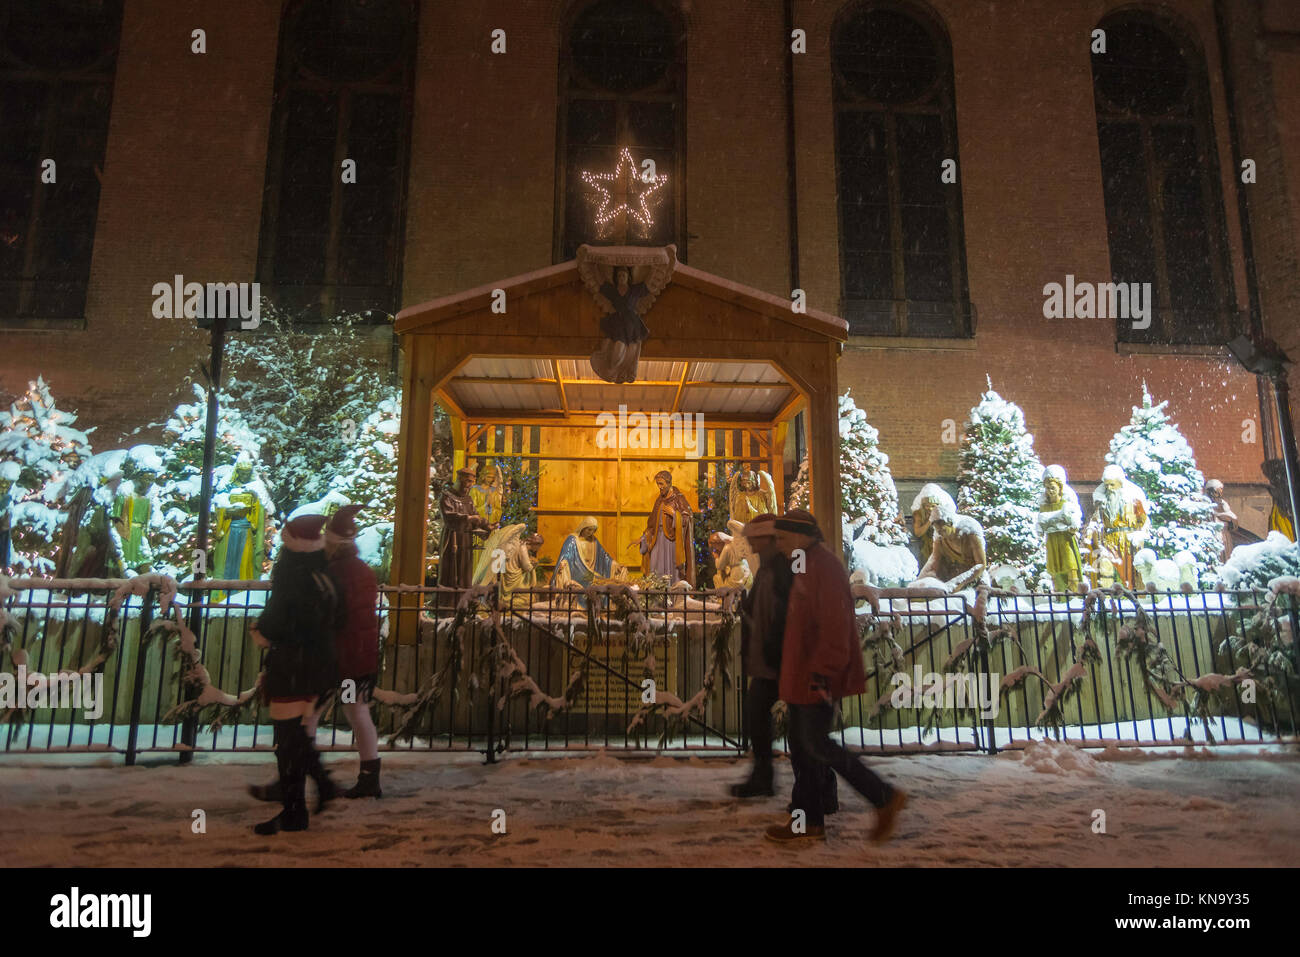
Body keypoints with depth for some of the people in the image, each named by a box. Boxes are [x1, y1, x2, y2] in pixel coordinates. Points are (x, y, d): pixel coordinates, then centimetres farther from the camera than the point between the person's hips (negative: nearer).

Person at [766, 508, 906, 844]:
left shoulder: (824, 567, -16)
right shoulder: (806, 567, 16)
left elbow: (834, 627, -23)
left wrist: (822, 672, -25)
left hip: (817, 678, -10)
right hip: (802, 677, 10)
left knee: (815, 744, -6)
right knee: (802, 745, 12)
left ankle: (884, 797, 6)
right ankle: (809, 822, 21)